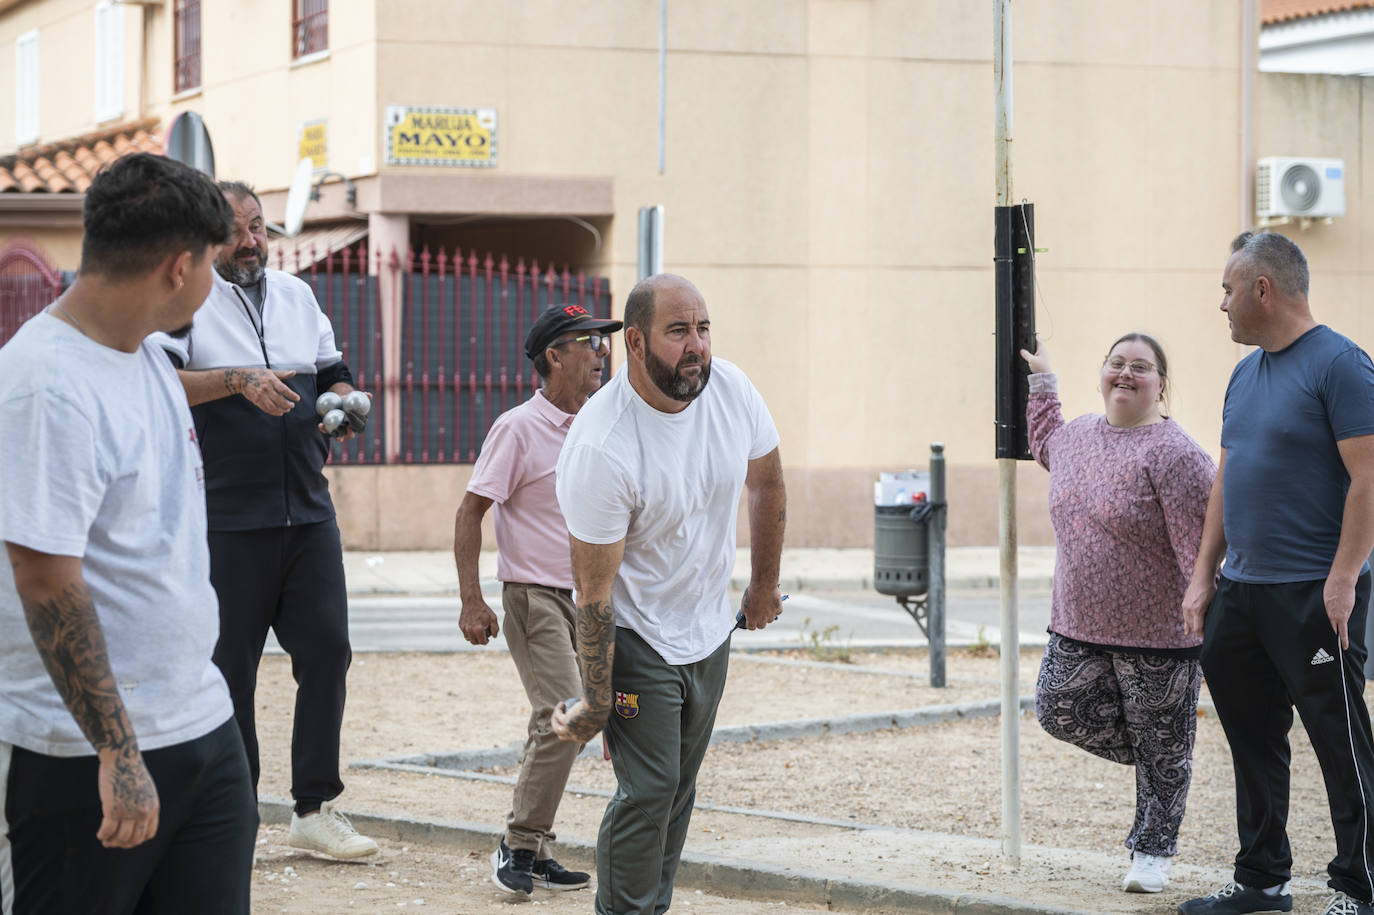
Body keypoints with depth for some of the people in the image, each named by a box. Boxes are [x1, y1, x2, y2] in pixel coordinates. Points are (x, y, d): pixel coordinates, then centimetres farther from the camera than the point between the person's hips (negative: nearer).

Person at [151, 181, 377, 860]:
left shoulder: (297, 295, 16)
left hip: (309, 515, 5)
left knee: (326, 650, -1)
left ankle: (314, 809, 7)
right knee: (230, 664, 1)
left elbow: (335, 375, 23)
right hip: (229, 518, -5)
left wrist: (340, 401, 0)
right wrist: (238, 380, -26)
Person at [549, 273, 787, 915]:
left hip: (710, 631, 6)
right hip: (637, 639, -6)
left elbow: (767, 483, 11)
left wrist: (765, 585, 18)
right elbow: (594, 591, -23)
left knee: (678, 789, 12)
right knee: (648, 791, -11)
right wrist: (596, 704, -18)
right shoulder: (599, 447, -28)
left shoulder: (731, 390, -11)